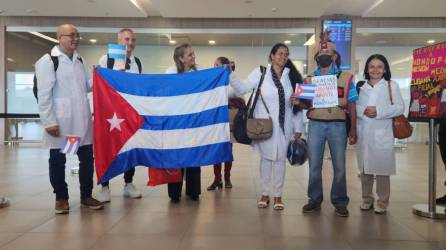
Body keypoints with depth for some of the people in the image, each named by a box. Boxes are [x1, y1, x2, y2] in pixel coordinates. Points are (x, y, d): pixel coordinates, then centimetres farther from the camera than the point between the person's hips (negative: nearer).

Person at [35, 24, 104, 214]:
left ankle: (86, 195, 23)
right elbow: (44, 93, -10)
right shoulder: (47, 61, -5)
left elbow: (89, 85, 16)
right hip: (59, 121, -6)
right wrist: (49, 121, -15)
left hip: (82, 119, 6)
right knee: (58, 160, 6)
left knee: (87, 158, 9)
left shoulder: (80, 60, 14)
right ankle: (61, 198, 21)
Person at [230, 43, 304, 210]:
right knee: (266, 157, 7)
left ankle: (277, 195, 20)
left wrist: (298, 127, 4)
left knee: (280, 158, 7)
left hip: (284, 125, 2)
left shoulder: (292, 76, 4)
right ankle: (265, 193, 21)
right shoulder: (260, 73, -3)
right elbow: (241, 89, -6)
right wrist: (230, 75, -21)